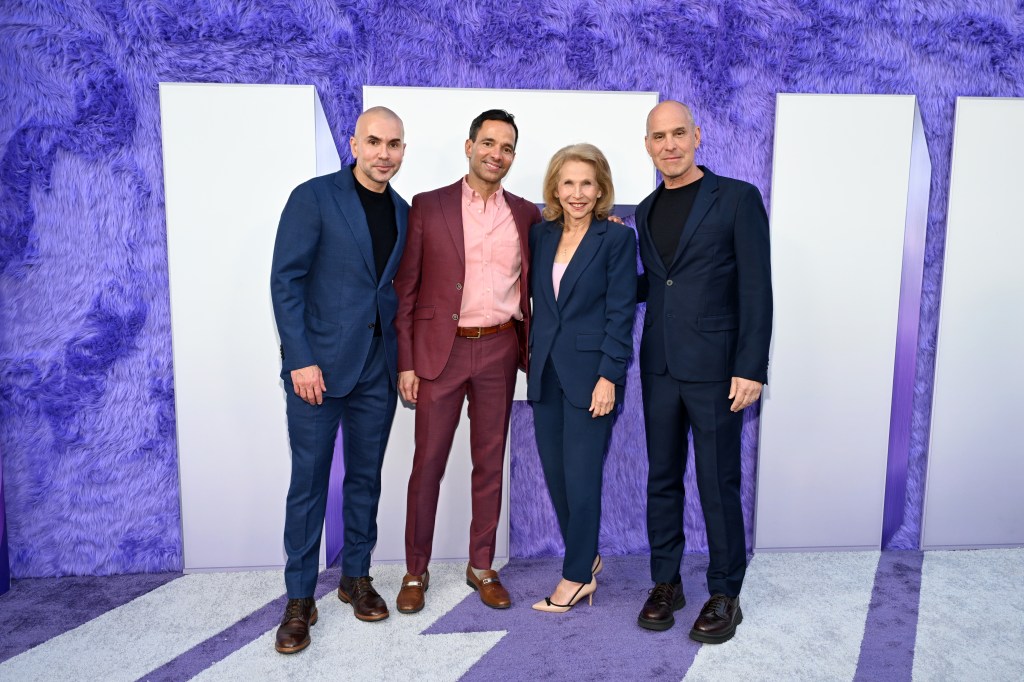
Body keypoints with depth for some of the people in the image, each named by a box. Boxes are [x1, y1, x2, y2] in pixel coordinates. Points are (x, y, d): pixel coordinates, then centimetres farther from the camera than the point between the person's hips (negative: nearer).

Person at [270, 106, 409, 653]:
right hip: (319, 363, -4)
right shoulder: (313, 197, -5)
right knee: (308, 481, 4)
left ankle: (356, 577, 29)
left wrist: (405, 359, 6)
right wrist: (301, 360, -15)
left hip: (377, 368, 5)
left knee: (365, 477, 13)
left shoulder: (403, 213, 11)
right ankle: (300, 598, 18)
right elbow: (285, 281, -9)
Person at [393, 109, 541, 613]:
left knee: (490, 462, 10)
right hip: (440, 349, -2)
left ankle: (481, 566, 26)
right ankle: (415, 572, 21)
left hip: (498, 350, 3)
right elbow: (405, 289, -1)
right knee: (427, 463, 4)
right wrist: (405, 362, -6)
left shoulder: (526, 214, 8)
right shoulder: (428, 206, 1)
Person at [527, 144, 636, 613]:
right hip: (545, 373, 6)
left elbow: (621, 313, -9)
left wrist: (609, 377, -14)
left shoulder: (617, 238, -5)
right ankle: (587, 558, 30)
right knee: (555, 476, 11)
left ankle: (577, 576, 17)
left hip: (590, 374, -5)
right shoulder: (541, 236, 9)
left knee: (581, 478, 0)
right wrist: (532, 354, 7)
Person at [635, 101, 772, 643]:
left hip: (715, 367, -5)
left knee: (718, 483, 3)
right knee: (662, 478, 12)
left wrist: (751, 368, -13)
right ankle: (665, 582, 27)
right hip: (659, 367, 5)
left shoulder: (737, 198, -3)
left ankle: (724, 594, 20)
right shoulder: (646, 211, 14)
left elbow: (756, 289, -8)